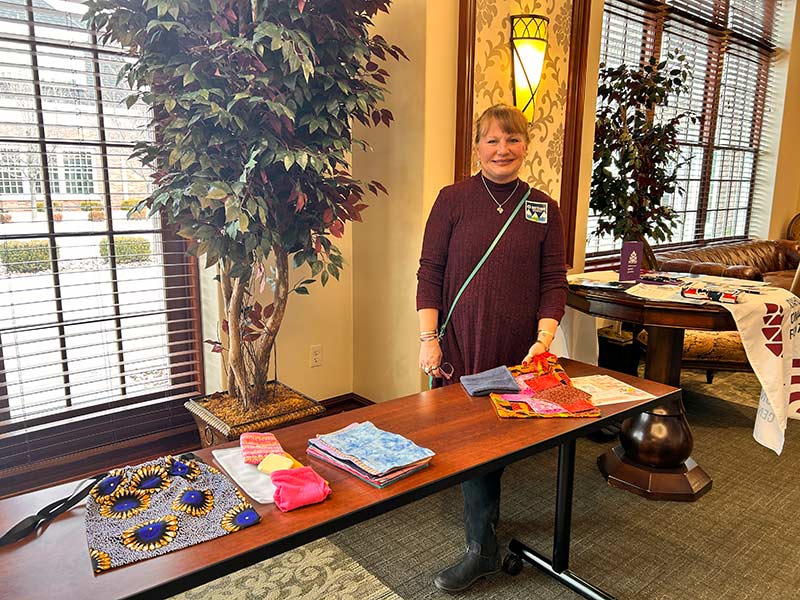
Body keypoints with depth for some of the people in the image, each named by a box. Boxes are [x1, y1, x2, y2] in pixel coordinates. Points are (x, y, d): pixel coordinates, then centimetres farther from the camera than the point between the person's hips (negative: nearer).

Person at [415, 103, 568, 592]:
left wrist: (544, 340, -10)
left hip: (517, 351, 1)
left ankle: (483, 547, 23)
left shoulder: (544, 210, 5)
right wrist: (428, 338, -9)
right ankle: (484, 546, 29)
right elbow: (430, 272, -2)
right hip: (461, 348, -1)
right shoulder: (453, 200, -1)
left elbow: (554, 282, 3)